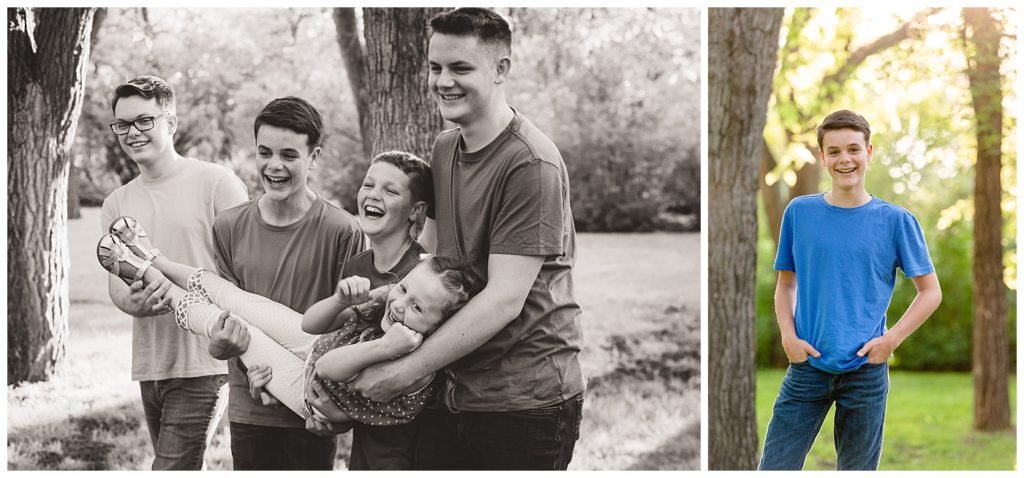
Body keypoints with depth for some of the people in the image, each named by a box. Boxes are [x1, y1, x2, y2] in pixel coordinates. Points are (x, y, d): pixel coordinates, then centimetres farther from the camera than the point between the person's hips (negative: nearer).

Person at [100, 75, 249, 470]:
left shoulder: (216, 183, -6)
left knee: (172, 468, -12)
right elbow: (116, 284, 7)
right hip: (148, 365, 6)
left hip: (203, 363, -6)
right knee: (183, 468, 14)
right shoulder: (116, 204, 14)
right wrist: (133, 302, -17)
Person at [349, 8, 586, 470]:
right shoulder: (444, 148, 11)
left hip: (525, 400, -7)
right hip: (452, 392, 7)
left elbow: (504, 298, -20)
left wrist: (403, 371, -19)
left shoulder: (531, 165, -16)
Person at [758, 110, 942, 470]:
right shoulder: (799, 212, 3)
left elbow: (930, 292, 4)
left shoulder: (896, 220, -1)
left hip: (866, 370, -1)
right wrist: (788, 336, -3)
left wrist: (891, 339, -7)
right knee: (774, 467, -3)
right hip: (808, 366, 1)